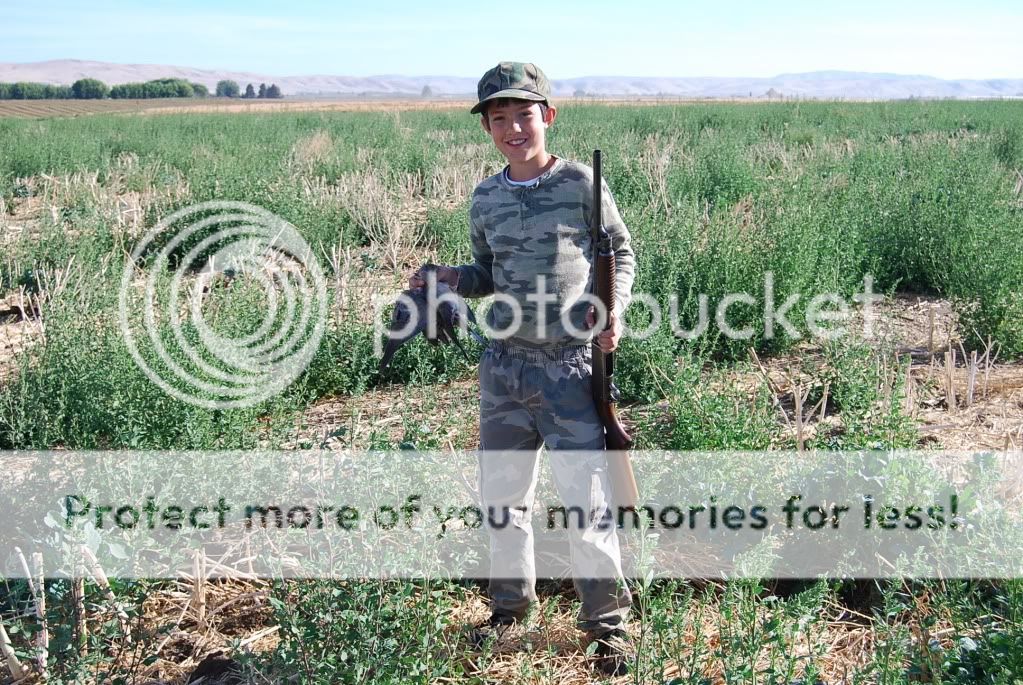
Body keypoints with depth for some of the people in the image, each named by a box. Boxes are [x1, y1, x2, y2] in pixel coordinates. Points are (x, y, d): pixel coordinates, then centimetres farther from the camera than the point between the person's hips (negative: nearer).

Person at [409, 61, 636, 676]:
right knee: (501, 493, 14)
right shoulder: (486, 199, 7)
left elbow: (622, 250, 5)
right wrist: (448, 277, -3)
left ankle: (608, 623, 17)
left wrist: (612, 308, -11)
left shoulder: (580, 183, -5)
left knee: (586, 498, -1)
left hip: (569, 365, -4)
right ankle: (511, 603, 35)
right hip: (504, 363, 5)